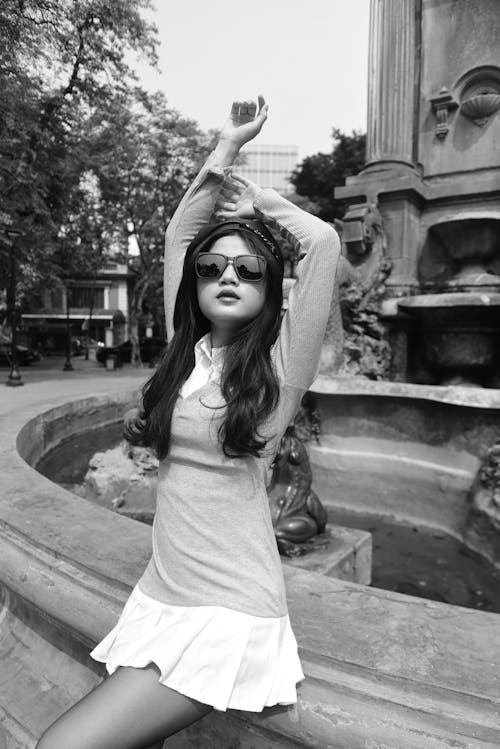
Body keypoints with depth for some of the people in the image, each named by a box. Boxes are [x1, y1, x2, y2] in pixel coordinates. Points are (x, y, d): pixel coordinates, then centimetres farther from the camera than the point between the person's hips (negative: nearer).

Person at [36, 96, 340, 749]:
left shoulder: (282, 366, -8)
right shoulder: (187, 351, 5)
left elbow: (324, 241, -15)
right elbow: (179, 234, 9)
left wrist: (256, 199, 2)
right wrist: (228, 148, 14)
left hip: (229, 614, -5)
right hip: (161, 597, 5)